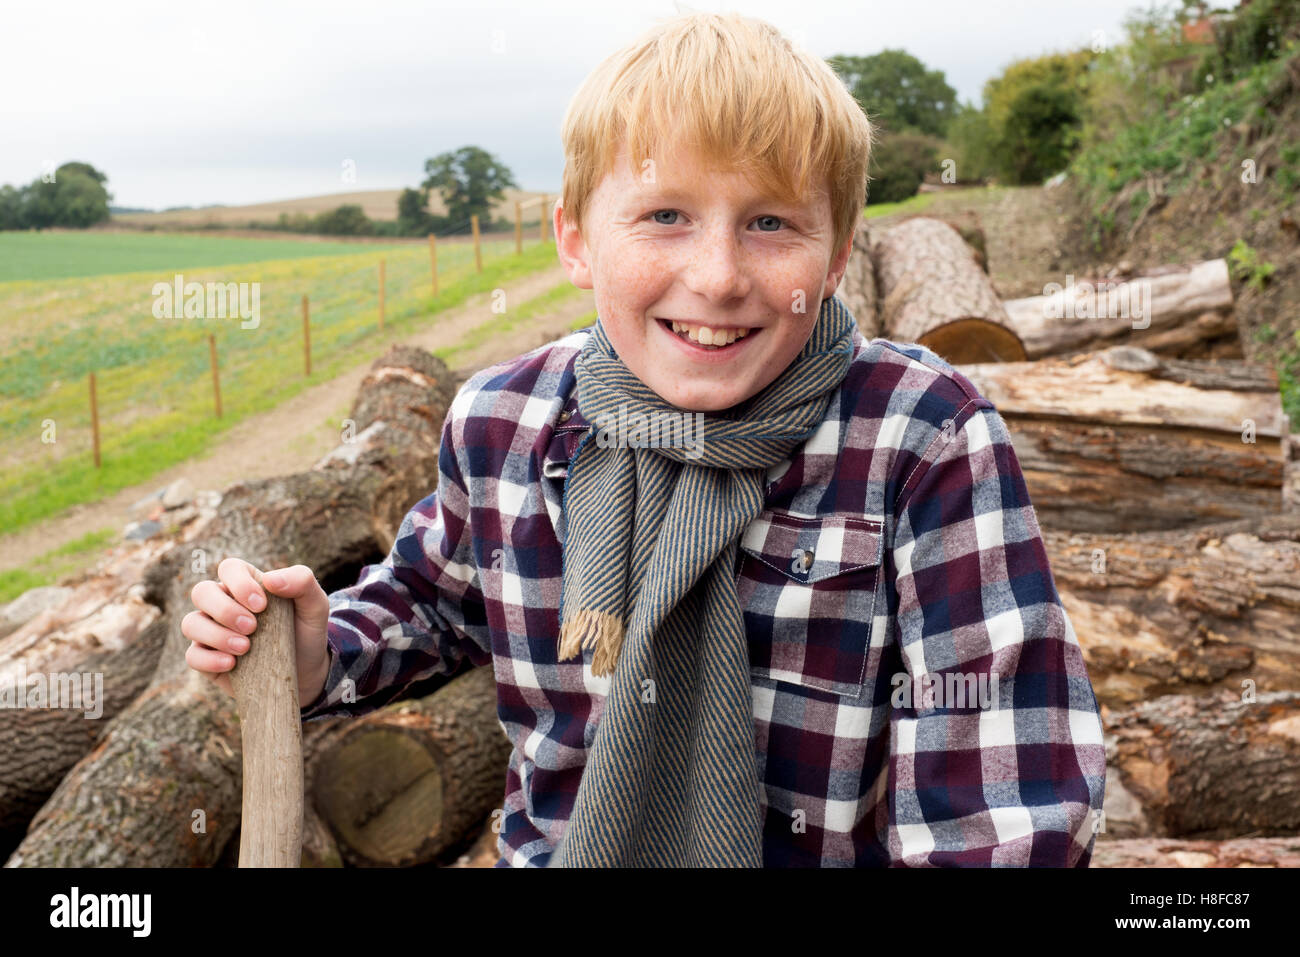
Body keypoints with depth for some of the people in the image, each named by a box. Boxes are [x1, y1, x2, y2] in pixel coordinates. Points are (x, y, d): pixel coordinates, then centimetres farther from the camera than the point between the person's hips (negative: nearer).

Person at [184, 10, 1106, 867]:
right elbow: (435, 594, 7)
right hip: (547, 844, 3)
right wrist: (321, 658, -9)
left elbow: (1005, 784, -24)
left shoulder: (926, 441, -25)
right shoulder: (501, 422, -13)